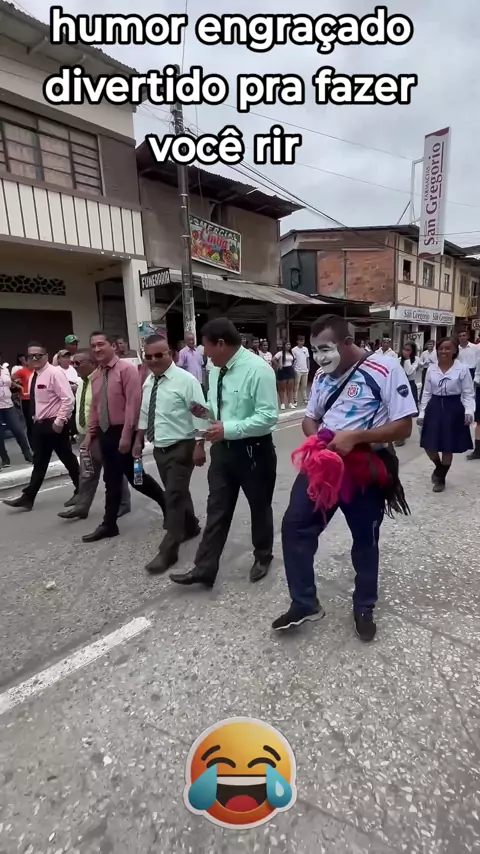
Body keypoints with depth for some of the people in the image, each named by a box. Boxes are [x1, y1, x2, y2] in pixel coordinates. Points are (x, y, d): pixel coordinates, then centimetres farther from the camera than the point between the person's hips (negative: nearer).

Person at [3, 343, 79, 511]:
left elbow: (68, 399, -21)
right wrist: (36, 419, 16)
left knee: (68, 459, 4)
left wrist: (59, 421, -22)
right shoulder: (35, 376, 12)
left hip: (54, 424, -8)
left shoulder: (54, 373, -14)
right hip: (40, 424, 8)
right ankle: (28, 498, 18)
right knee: (39, 463, 13)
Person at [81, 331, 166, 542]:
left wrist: (126, 435, -22)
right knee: (111, 480, 14)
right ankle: (109, 524, 25)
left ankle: (167, 504, 24)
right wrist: (91, 433, 13)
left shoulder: (126, 368, -12)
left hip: (124, 433, -7)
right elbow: (95, 407, 17)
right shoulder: (96, 376, 11)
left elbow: (133, 403, -18)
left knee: (134, 477, 2)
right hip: (105, 433, 7)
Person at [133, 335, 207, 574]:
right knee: (177, 493, 20)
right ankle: (190, 527, 42)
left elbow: (199, 414, -16)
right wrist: (139, 440, 20)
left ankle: (168, 551, 5)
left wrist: (199, 446, -20)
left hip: (181, 448, -7)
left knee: (174, 496, -5)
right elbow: (144, 413, 18)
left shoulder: (185, 380, -14)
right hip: (159, 448, 7)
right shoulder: (148, 382, 8)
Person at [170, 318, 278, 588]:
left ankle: (263, 557, 40)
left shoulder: (258, 369, -20)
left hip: (254, 450, -6)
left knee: (259, 507, 16)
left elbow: (268, 417, -24)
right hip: (223, 448, 6)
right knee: (217, 509, 10)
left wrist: (227, 429, -26)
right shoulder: (216, 369, 3)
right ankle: (204, 569, 20)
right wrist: (206, 411, -3)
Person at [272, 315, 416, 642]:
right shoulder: (323, 377, 7)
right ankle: (304, 603, 17)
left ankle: (364, 608, 37)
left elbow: (403, 426, -15)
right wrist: (316, 438, -8)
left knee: (365, 540, 12)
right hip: (322, 464, 5)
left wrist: (354, 437, -25)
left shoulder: (385, 369, -13)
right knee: (295, 525, -1)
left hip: (365, 469, -5)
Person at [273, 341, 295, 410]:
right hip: (283, 371, -6)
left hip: (290, 370, 6)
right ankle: (282, 403, 8)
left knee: (290, 388, 6)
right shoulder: (280, 353, -10)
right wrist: (278, 366, -16)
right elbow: (274, 359, -19)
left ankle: (290, 403, 12)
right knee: (282, 388, 1)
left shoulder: (291, 353, 11)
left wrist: (292, 366, 11)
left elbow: (293, 360, 27)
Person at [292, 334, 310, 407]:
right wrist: (293, 369, -13)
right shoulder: (294, 350, -8)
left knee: (304, 386, 12)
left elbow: (307, 359, 13)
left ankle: (305, 399, 19)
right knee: (296, 386, -1)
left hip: (305, 370, 5)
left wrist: (308, 368, 9)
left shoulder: (306, 349, 9)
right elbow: (292, 360, -8)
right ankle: (295, 400, 3)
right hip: (297, 371, -5)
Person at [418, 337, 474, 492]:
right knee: (429, 446, 3)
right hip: (434, 408, 3)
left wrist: (469, 411, -18)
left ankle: (441, 478, 29)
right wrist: (422, 413, 6)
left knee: (448, 448, 7)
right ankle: (438, 468, 36)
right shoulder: (431, 369, 3)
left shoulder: (463, 369, -6)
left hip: (453, 409, -3)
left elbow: (468, 394, -4)